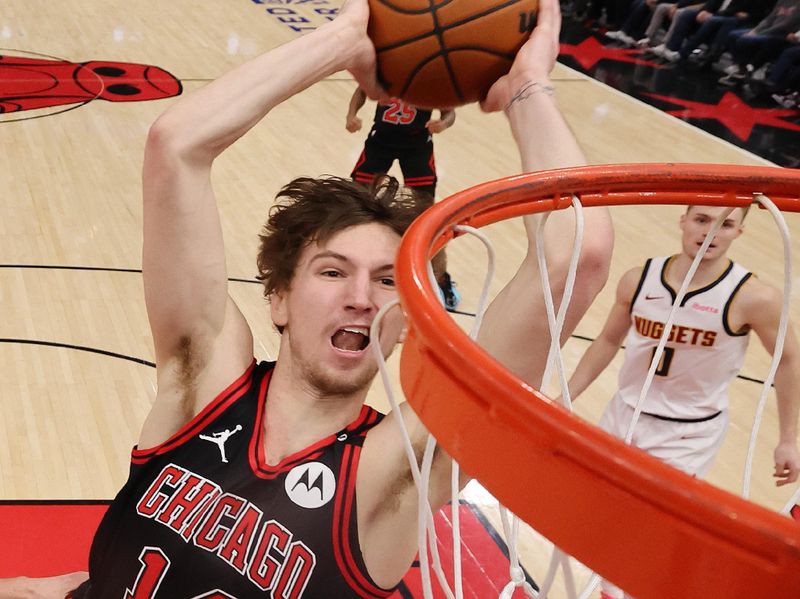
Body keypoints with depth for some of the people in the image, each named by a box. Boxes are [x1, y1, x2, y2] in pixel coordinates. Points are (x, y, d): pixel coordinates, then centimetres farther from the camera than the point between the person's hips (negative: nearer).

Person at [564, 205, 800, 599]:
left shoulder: (753, 297, -19)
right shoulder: (638, 280, -10)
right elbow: (608, 341, 5)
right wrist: (565, 397, 6)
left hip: (689, 434, -4)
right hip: (625, 414, 4)